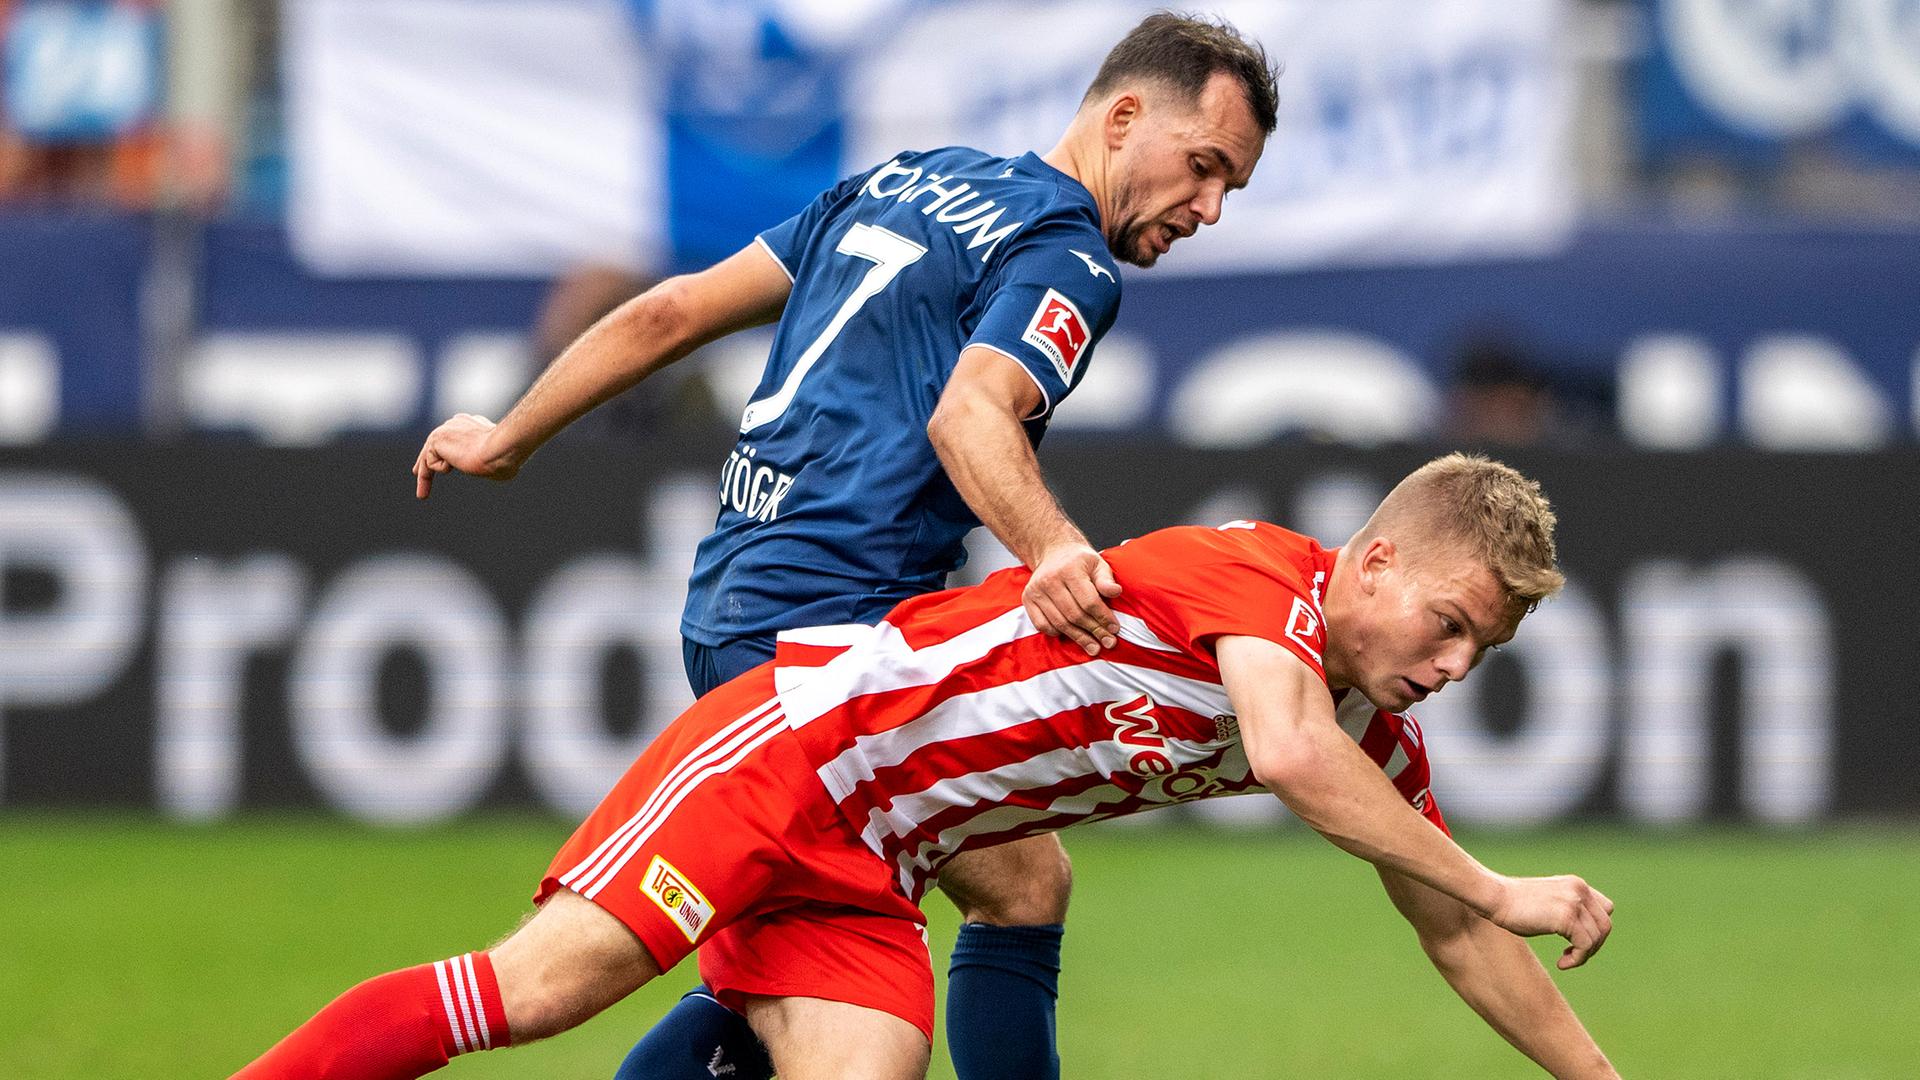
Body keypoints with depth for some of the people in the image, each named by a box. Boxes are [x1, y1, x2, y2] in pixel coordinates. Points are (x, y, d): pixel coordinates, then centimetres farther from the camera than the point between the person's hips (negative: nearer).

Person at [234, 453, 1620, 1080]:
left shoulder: (1380, 736, 11)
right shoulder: (1259, 570, -15)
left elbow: (1457, 937, 20)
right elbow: (1291, 752, -34)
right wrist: (1499, 887, -27)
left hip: (868, 870, 8)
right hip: (801, 738, -8)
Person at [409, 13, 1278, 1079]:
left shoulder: (906, 183, 19)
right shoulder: (1066, 258, -7)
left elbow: (673, 311, 20)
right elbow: (968, 414, -27)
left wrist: (506, 437, 27)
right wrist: (1055, 550, -43)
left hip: (726, 610, 9)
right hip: (836, 621, -9)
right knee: (1023, 887, -3)